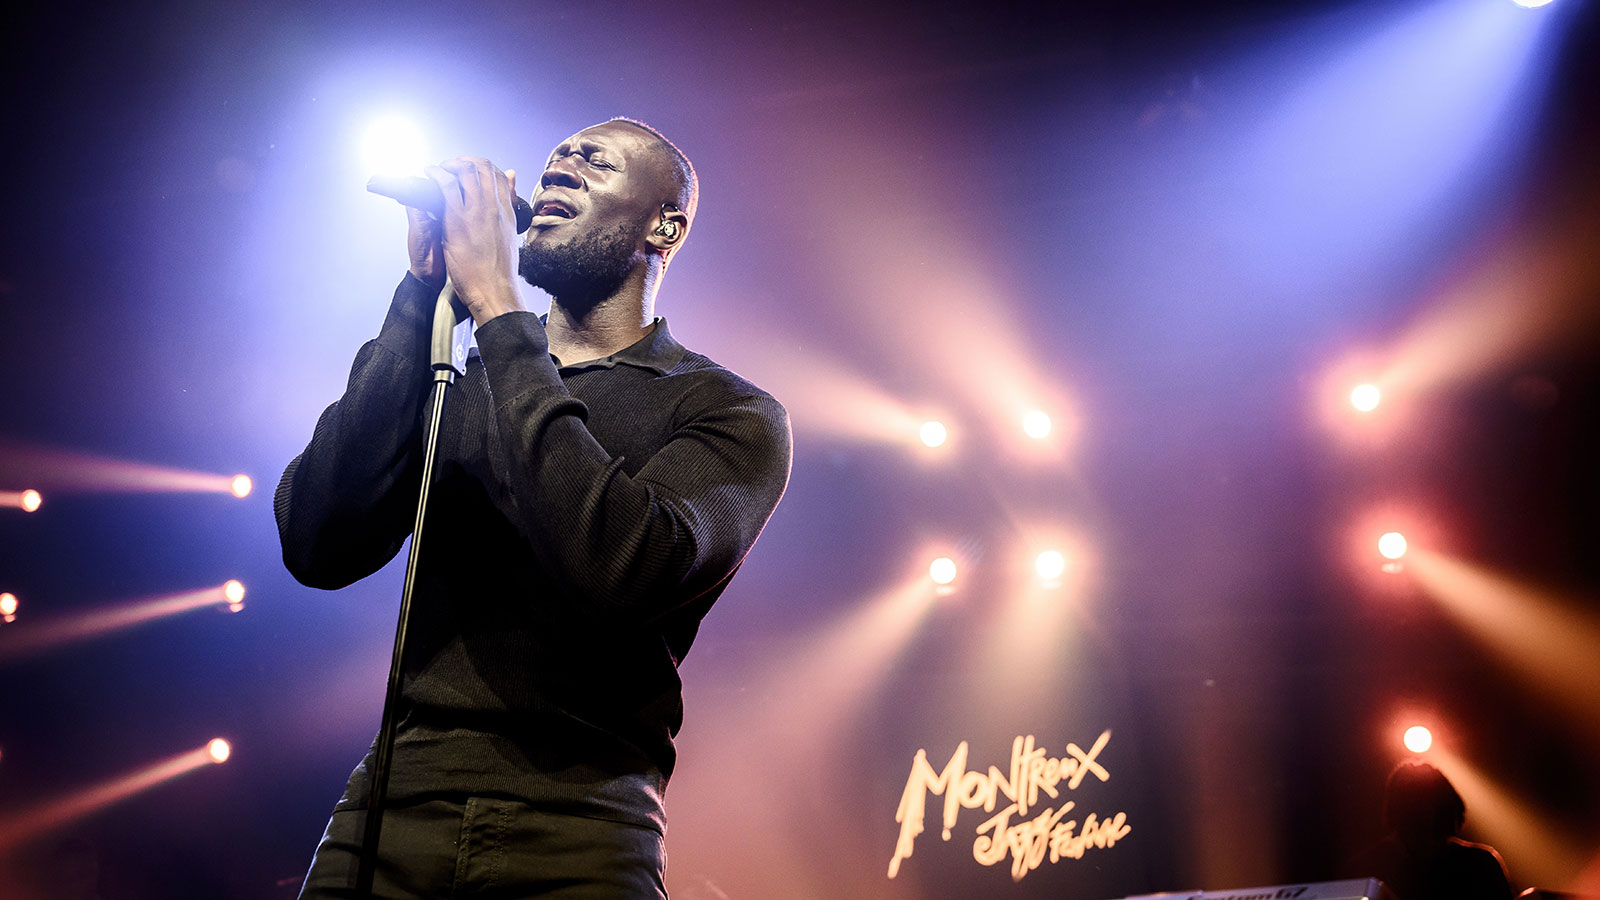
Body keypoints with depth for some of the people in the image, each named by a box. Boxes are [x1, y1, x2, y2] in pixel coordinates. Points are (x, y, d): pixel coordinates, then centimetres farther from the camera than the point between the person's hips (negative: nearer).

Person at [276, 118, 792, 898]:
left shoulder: (732, 414, 2)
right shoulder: (457, 381, 12)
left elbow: (624, 571, -19)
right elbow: (319, 549, -4)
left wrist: (495, 306, -13)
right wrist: (423, 297, -6)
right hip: (391, 805, 3)